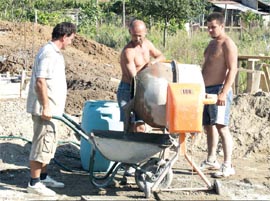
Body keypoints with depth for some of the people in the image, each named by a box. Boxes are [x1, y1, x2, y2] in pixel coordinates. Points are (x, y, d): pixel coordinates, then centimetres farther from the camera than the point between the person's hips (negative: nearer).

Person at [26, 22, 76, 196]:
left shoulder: (54, 52, 14)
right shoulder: (49, 53, -18)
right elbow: (40, 81, -24)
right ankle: (34, 183, 2)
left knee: (49, 143, 18)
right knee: (42, 144, -5)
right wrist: (45, 107, -24)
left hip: (51, 108, 10)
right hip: (44, 109, -10)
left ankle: (44, 177, 29)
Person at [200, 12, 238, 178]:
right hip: (207, 90, 9)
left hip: (219, 90, -9)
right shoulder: (212, 43, 19)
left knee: (221, 127, -14)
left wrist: (224, 92, -25)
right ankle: (211, 160, 25)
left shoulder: (228, 44, -9)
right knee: (209, 126, 14)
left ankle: (228, 166, -13)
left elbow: (233, 69, -17)